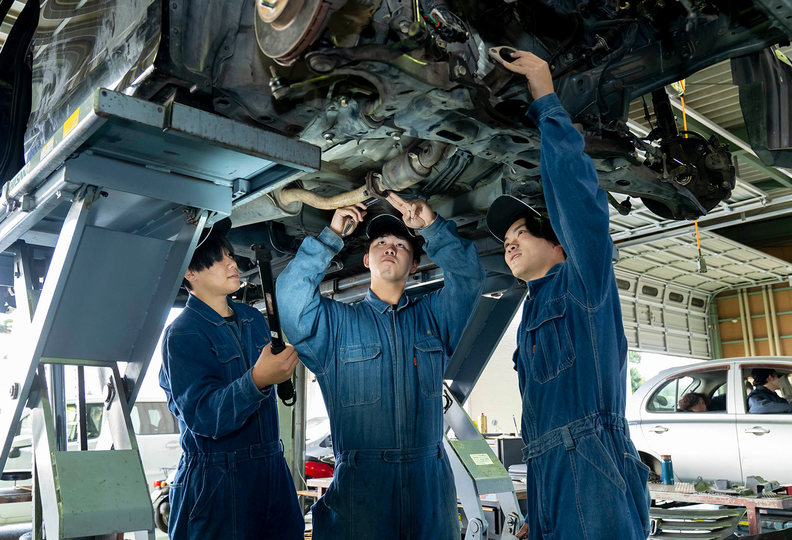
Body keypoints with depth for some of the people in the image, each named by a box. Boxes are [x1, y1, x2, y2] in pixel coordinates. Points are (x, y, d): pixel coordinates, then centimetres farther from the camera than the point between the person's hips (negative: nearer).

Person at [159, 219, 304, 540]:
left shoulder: (254, 319, 11)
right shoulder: (182, 335, -11)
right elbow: (204, 417, -23)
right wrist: (257, 381, -35)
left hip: (272, 471, 6)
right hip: (216, 483, -6)